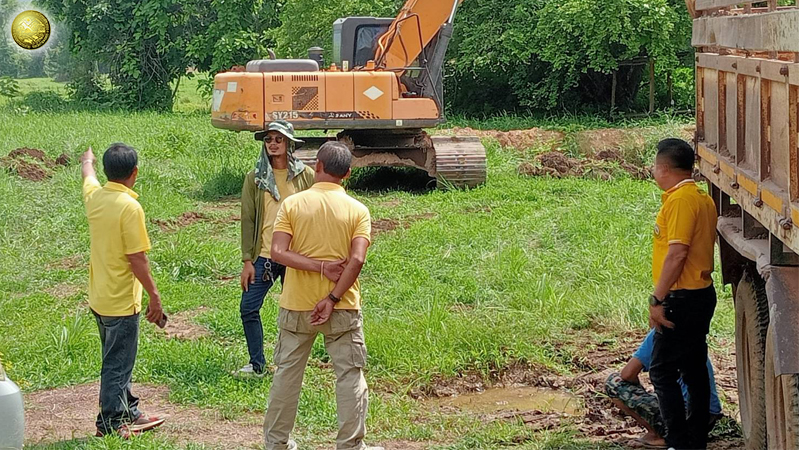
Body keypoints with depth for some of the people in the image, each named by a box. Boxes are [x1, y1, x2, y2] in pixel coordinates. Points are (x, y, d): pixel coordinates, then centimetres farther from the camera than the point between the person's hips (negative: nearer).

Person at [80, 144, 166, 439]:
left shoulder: (93, 196, -1)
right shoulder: (130, 207, -22)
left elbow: (88, 175, 25)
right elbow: (137, 259, -21)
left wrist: (87, 161, 48)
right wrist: (154, 296, -13)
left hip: (98, 298, 8)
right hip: (122, 301, -8)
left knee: (117, 360, 20)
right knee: (118, 364, 4)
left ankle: (129, 412, 33)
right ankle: (111, 423, 13)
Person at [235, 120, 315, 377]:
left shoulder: (306, 176, 0)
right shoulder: (255, 178, 2)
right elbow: (248, 220, 3)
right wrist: (247, 260, -2)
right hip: (264, 256, 1)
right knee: (248, 308, -2)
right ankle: (257, 365, 13)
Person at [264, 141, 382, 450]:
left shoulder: (292, 204, -3)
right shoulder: (358, 210, -4)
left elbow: (278, 253, -13)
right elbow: (356, 260, -15)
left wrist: (320, 266, -13)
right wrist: (333, 299, -15)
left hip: (296, 306, 1)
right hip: (342, 308, -1)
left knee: (287, 373, 14)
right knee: (350, 377, 8)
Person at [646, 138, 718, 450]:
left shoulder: (680, 200, -17)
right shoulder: (702, 198, 13)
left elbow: (677, 253, -23)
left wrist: (657, 300, -20)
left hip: (683, 299, -10)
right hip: (701, 294, 10)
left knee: (662, 372, -5)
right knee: (694, 369, 14)